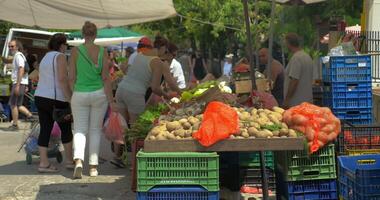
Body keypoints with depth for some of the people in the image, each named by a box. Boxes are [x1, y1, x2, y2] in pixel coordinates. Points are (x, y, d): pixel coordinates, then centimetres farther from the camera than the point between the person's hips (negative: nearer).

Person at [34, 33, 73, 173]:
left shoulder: (46, 57, 18)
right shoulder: (60, 56, -7)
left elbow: (43, 79, 18)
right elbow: (62, 79, -17)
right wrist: (69, 98, -16)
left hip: (40, 97, 8)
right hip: (56, 99, -7)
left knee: (45, 130, 6)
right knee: (66, 129, 7)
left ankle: (43, 163, 3)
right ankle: (70, 161, 15)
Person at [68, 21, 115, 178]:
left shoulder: (76, 51, -3)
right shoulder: (102, 52, -2)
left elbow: (71, 77, -1)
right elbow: (105, 78, -5)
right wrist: (111, 100, -2)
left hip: (79, 94, -1)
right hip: (99, 93, 1)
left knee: (80, 129, 4)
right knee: (95, 129, 11)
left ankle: (79, 160, -18)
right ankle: (93, 166, 11)